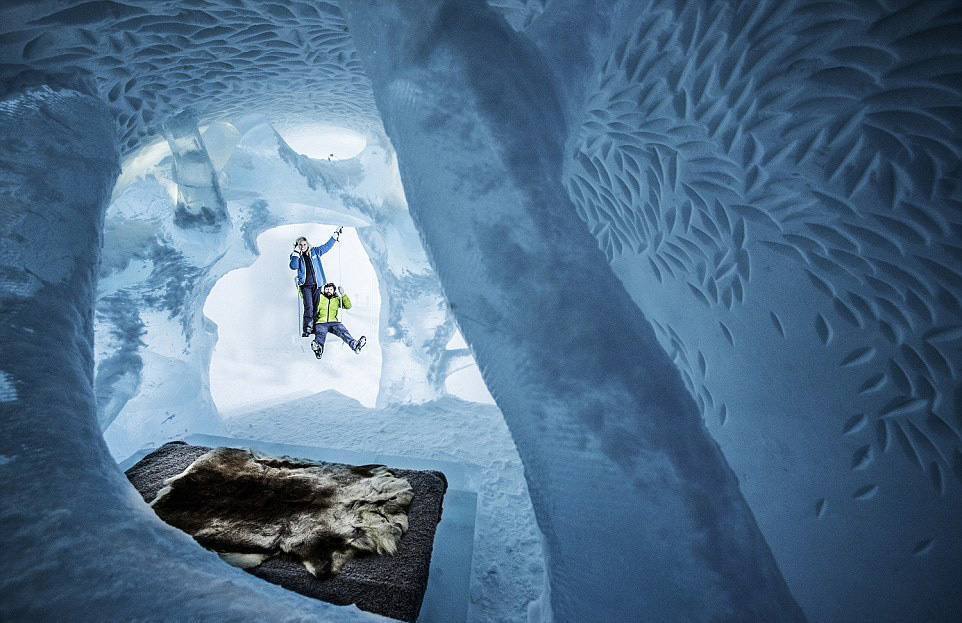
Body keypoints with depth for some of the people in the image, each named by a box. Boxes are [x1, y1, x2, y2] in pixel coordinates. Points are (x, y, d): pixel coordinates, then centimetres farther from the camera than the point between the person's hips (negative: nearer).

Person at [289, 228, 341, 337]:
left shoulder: (314, 252, 11)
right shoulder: (295, 256, 5)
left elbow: (326, 246, 20)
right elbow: (293, 267, -13)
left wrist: (335, 235, 21)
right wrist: (296, 252, -13)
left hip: (316, 284, 3)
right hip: (305, 285, -3)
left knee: (316, 307, 5)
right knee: (309, 307, -15)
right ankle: (306, 330, -13)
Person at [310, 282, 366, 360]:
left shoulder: (337, 299, 26)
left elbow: (348, 306, 16)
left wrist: (343, 295, 7)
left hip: (333, 322, 2)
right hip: (321, 323, -2)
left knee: (342, 331, -30)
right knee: (321, 333, -36)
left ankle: (354, 345, -56)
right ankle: (318, 347, -68)